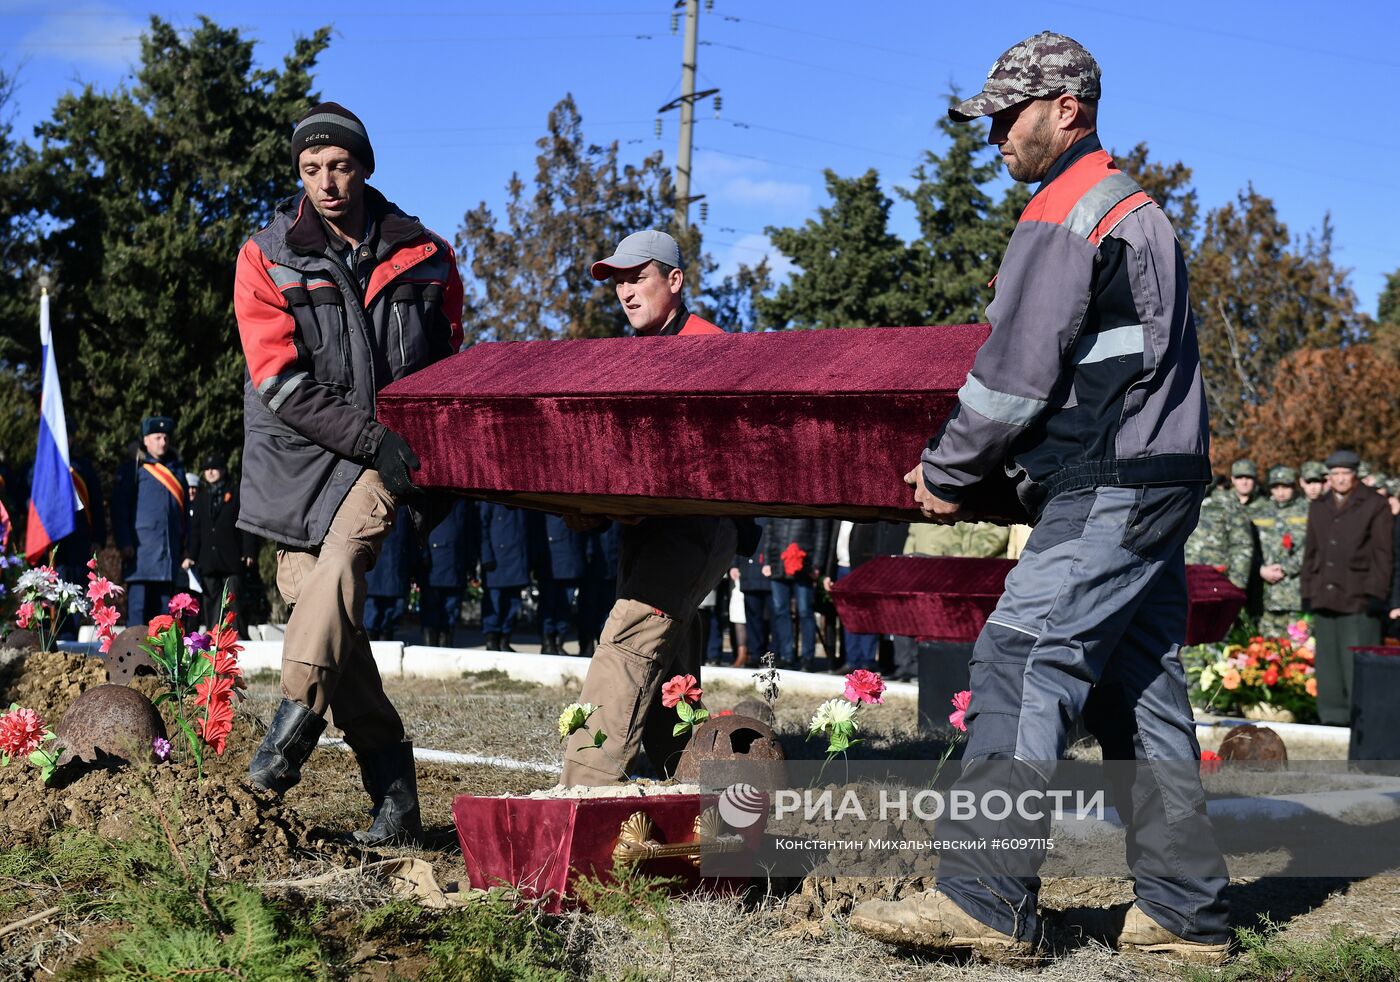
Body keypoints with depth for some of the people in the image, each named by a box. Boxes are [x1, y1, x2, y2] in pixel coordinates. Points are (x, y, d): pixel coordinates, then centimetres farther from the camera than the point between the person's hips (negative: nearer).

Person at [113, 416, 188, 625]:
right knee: (138, 603, -8)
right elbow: (119, 508, -3)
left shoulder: (177, 469, 18)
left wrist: (184, 545, 14)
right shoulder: (134, 468, 2)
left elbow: (184, 509, 21)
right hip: (141, 548, -5)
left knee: (164, 604, 6)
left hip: (170, 550, 5)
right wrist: (124, 543, -13)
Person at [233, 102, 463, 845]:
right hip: (297, 454, 1)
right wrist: (373, 440, -17)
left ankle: (295, 717, -33)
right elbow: (282, 384, -8)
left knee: (340, 560, -30)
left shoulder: (421, 256, 7)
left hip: (388, 452, 0)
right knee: (319, 604, -5)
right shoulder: (266, 258, 1)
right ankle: (393, 791, 1)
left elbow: (449, 367, 20)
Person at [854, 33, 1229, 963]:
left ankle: (986, 900, -17)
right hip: (1160, 480, 10)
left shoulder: (1063, 215, -9)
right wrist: (970, 462, 20)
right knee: (1139, 690, 10)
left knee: (1020, 667, -14)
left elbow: (1017, 372, -13)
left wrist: (946, 474, -1)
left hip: (1108, 493, -10)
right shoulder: (1137, 208, 23)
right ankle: (1185, 910, 12)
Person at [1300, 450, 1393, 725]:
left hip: (1358, 599, -6)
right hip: (1324, 596, 6)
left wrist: (1375, 593, -10)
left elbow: (1383, 554, -3)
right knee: (1328, 661, 7)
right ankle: (1333, 716, 13)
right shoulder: (1318, 508, 19)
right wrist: (1307, 592, 15)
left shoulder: (1374, 505, 2)